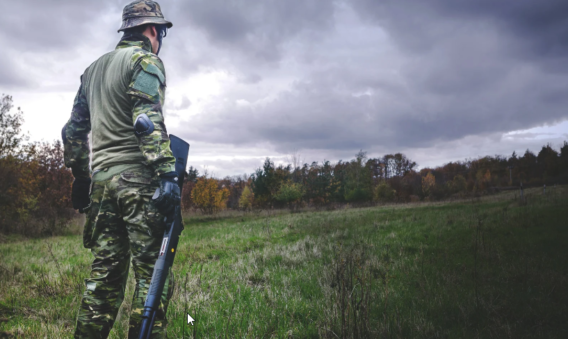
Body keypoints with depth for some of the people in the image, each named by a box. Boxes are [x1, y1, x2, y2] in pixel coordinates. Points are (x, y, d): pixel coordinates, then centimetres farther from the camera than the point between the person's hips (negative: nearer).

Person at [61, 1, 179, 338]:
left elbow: (74, 129, 24)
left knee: (105, 272, 11)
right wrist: (167, 173, -22)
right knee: (153, 273, -5)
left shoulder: (94, 68, 23)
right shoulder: (145, 60, -1)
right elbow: (148, 120, -16)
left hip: (101, 179, 8)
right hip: (138, 179, -8)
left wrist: (80, 176, 29)